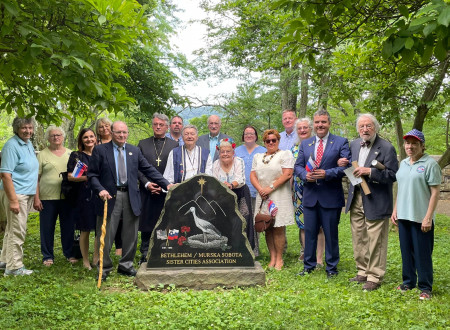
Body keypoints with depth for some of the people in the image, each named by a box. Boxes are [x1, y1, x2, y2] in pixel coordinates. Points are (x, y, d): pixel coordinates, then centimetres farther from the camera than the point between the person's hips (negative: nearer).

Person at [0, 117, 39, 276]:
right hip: (15, 194, -9)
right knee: (17, 231, -4)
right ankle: (14, 267, 5)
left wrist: (35, 195, 19)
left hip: (27, 194, 9)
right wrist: (13, 200, -24)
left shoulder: (29, 144, 12)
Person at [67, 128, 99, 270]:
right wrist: (87, 177, -16)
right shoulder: (76, 155, 5)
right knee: (85, 230, 1)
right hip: (83, 198, -3)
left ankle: (96, 258, 14)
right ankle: (85, 260, 13)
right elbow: (70, 176, -2)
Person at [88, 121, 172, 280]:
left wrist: (166, 184, -1)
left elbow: (149, 170, 8)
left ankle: (126, 265, 26)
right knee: (106, 235, 3)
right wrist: (100, 190, -19)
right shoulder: (100, 150, 1)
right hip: (109, 196, -3)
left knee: (131, 234, 10)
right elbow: (92, 174, -2)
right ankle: (104, 268, 18)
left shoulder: (135, 151, 10)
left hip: (130, 197, 3)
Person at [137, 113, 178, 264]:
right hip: (147, 191, 1)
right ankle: (145, 255, 16)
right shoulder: (143, 144, 11)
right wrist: (146, 183, -7)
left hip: (167, 192, -1)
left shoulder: (174, 145, 7)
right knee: (146, 225, 5)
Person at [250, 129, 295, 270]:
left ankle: (279, 259, 4)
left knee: (278, 228, -5)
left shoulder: (285, 154, 2)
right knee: (267, 229, 5)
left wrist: (270, 188, -14)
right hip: (263, 197, 5)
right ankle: (272, 258, 11)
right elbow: (253, 175, 10)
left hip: (279, 196, -5)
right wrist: (260, 189, -8)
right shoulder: (258, 157, 18)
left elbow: (287, 174, -10)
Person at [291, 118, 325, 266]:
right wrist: (291, 190, 14)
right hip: (300, 190, 5)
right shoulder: (295, 147, 13)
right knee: (302, 223, 10)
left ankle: (319, 258, 4)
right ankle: (304, 252, 22)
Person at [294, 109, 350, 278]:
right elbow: (298, 166, 11)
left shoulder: (341, 142, 0)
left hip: (331, 196, -3)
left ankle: (331, 267, 20)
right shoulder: (305, 143, 12)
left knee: (331, 234, 6)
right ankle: (309, 265, 23)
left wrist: (326, 173, -20)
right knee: (309, 232, 10)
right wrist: (305, 175, -10)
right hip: (310, 196, 3)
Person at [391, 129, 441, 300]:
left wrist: (428, 217, -15)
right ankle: (408, 281, 28)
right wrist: (395, 210, 14)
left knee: (422, 253, 1)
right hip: (403, 216, 6)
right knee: (406, 251, 14)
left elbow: (435, 192, -11)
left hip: (421, 217, -6)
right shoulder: (403, 163, 12)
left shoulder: (430, 164, -8)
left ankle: (425, 288, 14)